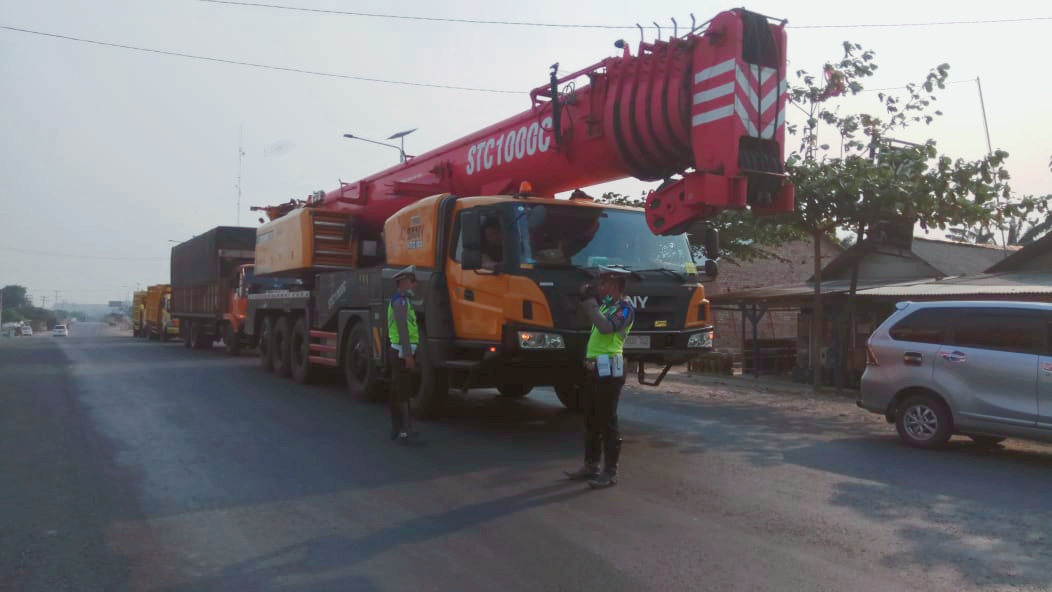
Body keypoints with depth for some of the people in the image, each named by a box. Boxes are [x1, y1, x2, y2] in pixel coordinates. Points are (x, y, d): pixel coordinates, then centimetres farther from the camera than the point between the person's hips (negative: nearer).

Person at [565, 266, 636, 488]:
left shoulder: (625, 308, -10)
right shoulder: (606, 304, 17)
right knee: (591, 420, 14)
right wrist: (588, 299, 13)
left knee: (607, 421, -5)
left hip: (609, 369, -9)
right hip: (595, 368, 9)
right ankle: (591, 466, 24)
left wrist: (590, 301, -23)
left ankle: (610, 472, 2)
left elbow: (606, 327, -25)